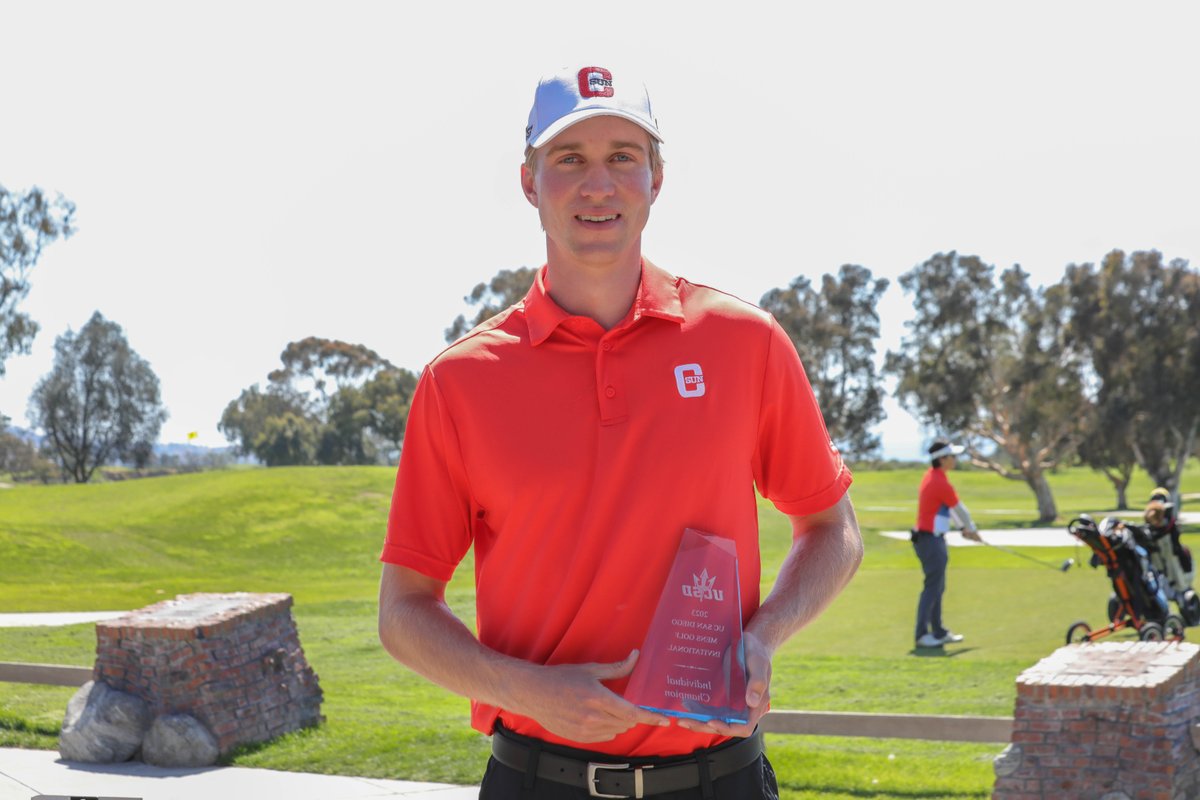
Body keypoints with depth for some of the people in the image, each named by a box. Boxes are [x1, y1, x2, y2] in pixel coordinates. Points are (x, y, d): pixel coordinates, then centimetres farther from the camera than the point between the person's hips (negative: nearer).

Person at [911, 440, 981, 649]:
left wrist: (963, 527, 22)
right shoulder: (941, 483, -19)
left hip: (927, 537, 10)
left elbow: (952, 507, 19)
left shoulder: (932, 477, 10)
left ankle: (938, 632, 21)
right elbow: (959, 509, -5)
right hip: (931, 540, -10)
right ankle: (922, 634, -7)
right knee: (932, 587, -8)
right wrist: (971, 529, 11)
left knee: (937, 587, 15)